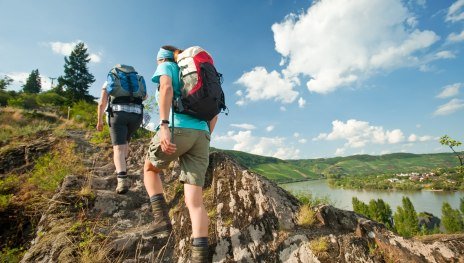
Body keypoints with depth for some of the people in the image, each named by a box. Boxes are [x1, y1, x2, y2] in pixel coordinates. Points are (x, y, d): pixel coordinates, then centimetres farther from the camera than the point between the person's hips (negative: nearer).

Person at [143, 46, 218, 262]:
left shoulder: (166, 67, 16)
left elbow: (166, 88, -10)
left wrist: (164, 125, -22)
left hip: (178, 128, -5)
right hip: (201, 134, 5)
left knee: (150, 169, 24)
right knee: (194, 200, 0)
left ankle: (161, 219, 9)